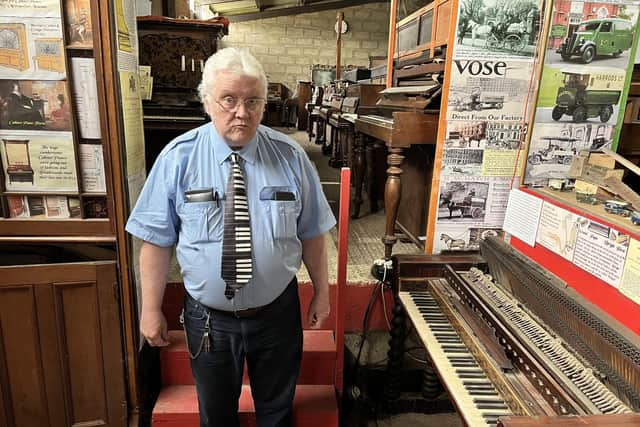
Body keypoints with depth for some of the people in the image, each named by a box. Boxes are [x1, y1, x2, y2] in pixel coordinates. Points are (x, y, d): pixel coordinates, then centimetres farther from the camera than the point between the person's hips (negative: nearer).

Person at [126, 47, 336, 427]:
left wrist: (322, 292, 3)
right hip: (209, 318, 0)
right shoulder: (177, 158, -11)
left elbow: (311, 233, -2)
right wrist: (152, 309, -3)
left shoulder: (291, 157, -8)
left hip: (278, 313, 1)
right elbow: (157, 240, -6)